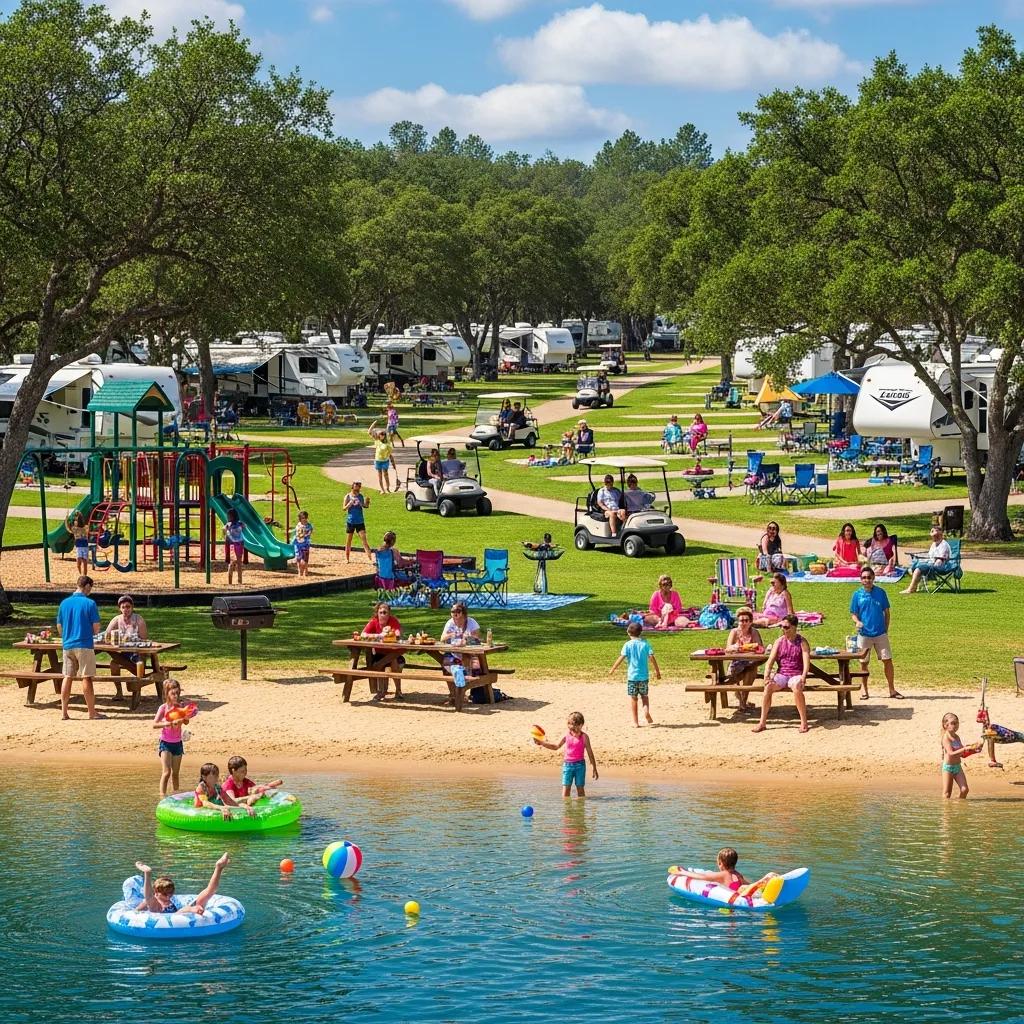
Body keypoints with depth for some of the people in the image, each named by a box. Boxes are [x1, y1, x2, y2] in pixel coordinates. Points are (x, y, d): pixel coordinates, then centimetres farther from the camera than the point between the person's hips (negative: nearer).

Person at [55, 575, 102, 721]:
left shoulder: (64, 603, 6)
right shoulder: (90, 603, -9)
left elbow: (59, 627, 10)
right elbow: (96, 627, -7)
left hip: (67, 645, 4)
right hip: (84, 645, -4)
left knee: (67, 677, 7)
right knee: (86, 678, -1)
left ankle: (64, 712, 6)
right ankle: (92, 712, 2)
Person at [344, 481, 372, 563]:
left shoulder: (361, 496, 4)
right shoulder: (348, 496, -3)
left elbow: (364, 506, 12)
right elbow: (344, 508, -5)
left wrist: (367, 502, -9)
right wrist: (350, 504, -23)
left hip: (360, 521, 1)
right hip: (350, 521, -1)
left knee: (364, 539, -8)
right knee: (348, 540, 7)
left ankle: (370, 557, -14)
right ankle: (347, 558, 19)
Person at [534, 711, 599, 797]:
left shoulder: (584, 737, -6)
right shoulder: (567, 736, 2)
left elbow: (590, 752, -2)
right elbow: (556, 746, 16)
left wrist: (594, 768, -2)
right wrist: (541, 743, 8)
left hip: (579, 765, -2)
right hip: (568, 764, 2)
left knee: (580, 789, 6)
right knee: (565, 790, -4)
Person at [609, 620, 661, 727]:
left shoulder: (628, 645, -5)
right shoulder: (645, 644, 0)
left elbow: (621, 658, -9)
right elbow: (652, 658, -4)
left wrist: (612, 669, 0)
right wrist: (657, 671, 3)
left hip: (632, 675, -2)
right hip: (644, 676, 2)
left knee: (633, 698, 8)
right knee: (644, 696, 19)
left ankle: (635, 722, 9)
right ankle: (646, 711, -8)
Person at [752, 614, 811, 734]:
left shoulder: (802, 642, 0)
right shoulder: (779, 642, 9)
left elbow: (806, 662, -11)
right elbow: (770, 661, 3)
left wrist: (803, 677, -28)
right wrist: (767, 676, -15)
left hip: (796, 675, -3)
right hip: (781, 674, 3)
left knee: (797, 688, -38)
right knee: (768, 686, -28)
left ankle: (804, 722, -26)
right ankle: (762, 722, -23)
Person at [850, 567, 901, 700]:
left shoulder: (880, 593, 1)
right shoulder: (857, 595, 0)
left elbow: (886, 612, 7)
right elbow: (853, 614, 4)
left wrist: (886, 629, 3)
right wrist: (857, 622, -17)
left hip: (880, 633, 0)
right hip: (864, 634, 0)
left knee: (887, 660, -2)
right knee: (864, 662, 7)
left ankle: (892, 689, 5)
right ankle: (864, 690, 19)